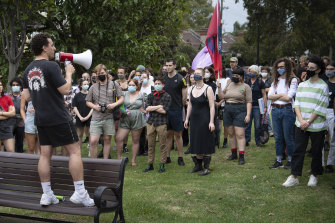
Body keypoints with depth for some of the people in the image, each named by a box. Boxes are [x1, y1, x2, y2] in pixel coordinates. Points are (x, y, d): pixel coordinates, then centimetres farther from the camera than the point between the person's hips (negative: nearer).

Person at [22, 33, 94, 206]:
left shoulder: (28, 70, 10)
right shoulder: (51, 66, -14)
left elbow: (26, 96, 13)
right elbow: (65, 89, -15)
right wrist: (69, 73, 0)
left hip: (40, 119, 8)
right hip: (58, 118, -8)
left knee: (45, 154, 9)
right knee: (75, 151, -2)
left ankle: (47, 195, 12)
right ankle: (80, 193, -4)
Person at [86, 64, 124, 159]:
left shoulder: (114, 84, 8)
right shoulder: (93, 87, 11)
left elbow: (121, 99, 7)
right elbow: (88, 101, 15)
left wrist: (114, 104, -12)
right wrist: (94, 106, -5)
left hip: (109, 118, 0)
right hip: (96, 118, 0)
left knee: (107, 140, 7)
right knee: (93, 141, -8)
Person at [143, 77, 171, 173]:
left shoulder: (167, 96, 0)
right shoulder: (151, 95, 11)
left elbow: (164, 110, -11)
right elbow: (147, 109, 1)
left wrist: (152, 108, -3)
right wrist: (158, 107, -7)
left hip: (161, 123, -3)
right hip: (151, 122, 3)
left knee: (162, 145, 1)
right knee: (150, 145, 6)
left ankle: (162, 165, 9)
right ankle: (150, 164, 14)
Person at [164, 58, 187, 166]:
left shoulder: (180, 79, -5)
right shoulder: (163, 78, 9)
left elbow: (184, 96, -2)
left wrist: (180, 106, 5)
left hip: (176, 110, -4)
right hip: (165, 109, 4)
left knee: (178, 134, 0)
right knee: (168, 134, 9)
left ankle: (180, 158, 6)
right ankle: (167, 157, 14)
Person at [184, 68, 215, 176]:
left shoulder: (208, 89, -9)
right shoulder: (192, 89, 10)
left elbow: (212, 107, -12)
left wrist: (211, 122, -17)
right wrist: (187, 119, 13)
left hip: (204, 119, -6)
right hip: (194, 119, 6)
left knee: (206, 143, -2)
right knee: (196, 142, 11)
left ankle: (206, 168, 4)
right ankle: (198, 165, 22)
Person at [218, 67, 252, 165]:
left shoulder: (246, 87, -2)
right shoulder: (229, 85, 14)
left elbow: (249, 102, -6)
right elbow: (222, 96, 13)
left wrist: (248, 115, -14)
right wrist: (219, 87, -1)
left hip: (239, 111, -6)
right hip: (228, 111, 6)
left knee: (240, 134, -10)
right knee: (231, 134, 10)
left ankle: (241, 156, -9)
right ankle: (234, 154, 20)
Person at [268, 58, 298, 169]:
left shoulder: (293, 80, -5)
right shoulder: (275, 81, 14)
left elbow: (288, 97, -14)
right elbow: (270, 96, 5)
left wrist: (275, 96, -2)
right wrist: (281, 95, -7)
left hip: (287, 110, -5)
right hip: (275, 110, 5)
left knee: (288, 137, 1)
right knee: (277, 137, 9)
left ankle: (290, 160, 12)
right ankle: (278, 160, 16)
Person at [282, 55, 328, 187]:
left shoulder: (323, 86, -6)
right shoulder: (302, 85, 10)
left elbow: (320, 108, -11)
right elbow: (297, 103, 5)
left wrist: (308, 122, -13)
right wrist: (301, 120, -9)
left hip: (317, 126, -4)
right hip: (301, 125, 4)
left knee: (316, 152, 8)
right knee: (298, 150, 2)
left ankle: (314, 175, 22)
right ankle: (294, 176, 5)